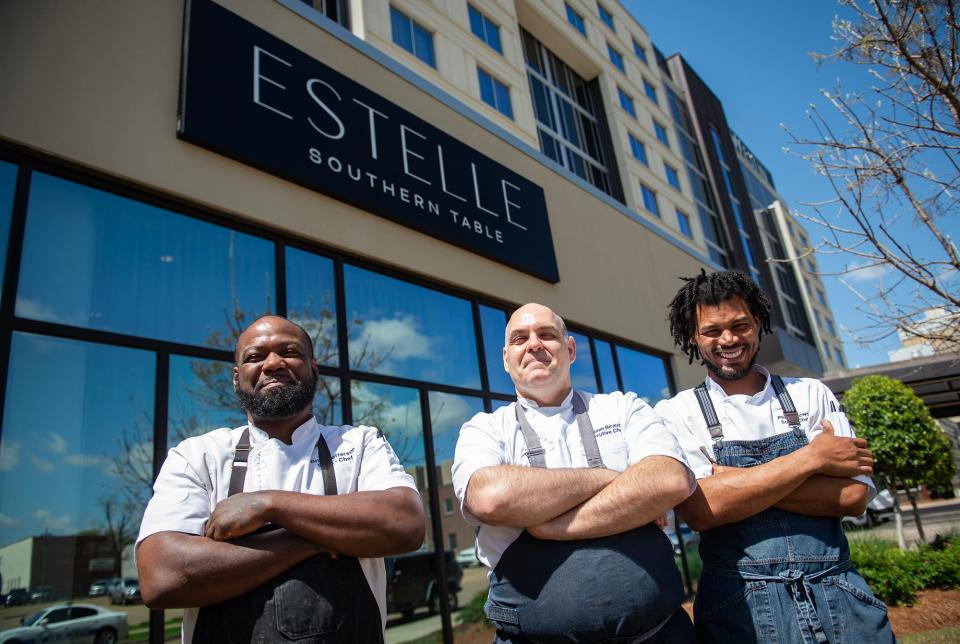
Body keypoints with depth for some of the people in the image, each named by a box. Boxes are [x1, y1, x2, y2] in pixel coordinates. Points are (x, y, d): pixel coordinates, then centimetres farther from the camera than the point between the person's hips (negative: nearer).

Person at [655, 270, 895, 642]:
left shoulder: (811, 394, 5)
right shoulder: (676, 412, -3)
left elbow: (854, 495, -5)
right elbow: (699, 508, -17)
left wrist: (739, 478, -15)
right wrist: (812, 457, -12)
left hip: (838, 599, 3)